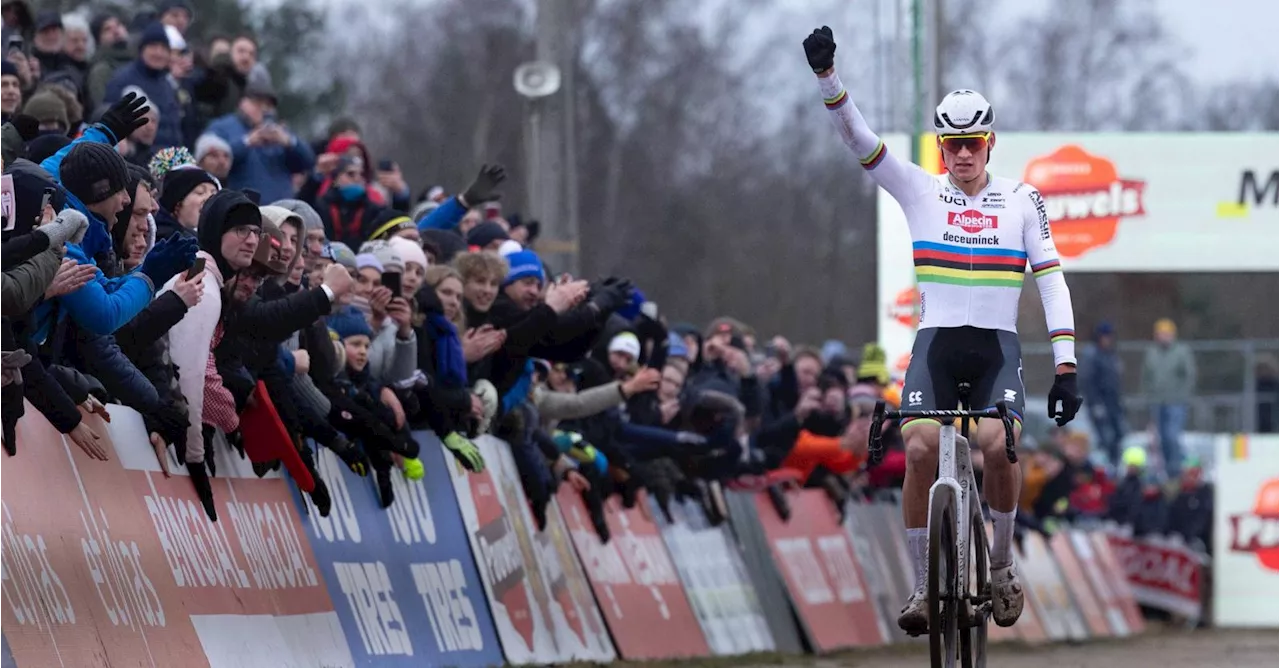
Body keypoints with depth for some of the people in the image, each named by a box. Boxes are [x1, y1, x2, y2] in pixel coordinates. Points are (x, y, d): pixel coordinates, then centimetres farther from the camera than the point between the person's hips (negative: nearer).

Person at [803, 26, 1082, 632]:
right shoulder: (920, 191, 7)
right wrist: (826, 75, -19)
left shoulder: (1022, 200, 7)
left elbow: (1051, 280, 3)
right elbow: (857, 138, -4)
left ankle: (1000, 566, -1)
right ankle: (924, 585, -10)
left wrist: (1065, 367, -5)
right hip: (936, 341, 1)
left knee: (997, 446, -25)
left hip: (997, 344, -1)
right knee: (920, 448, -22)